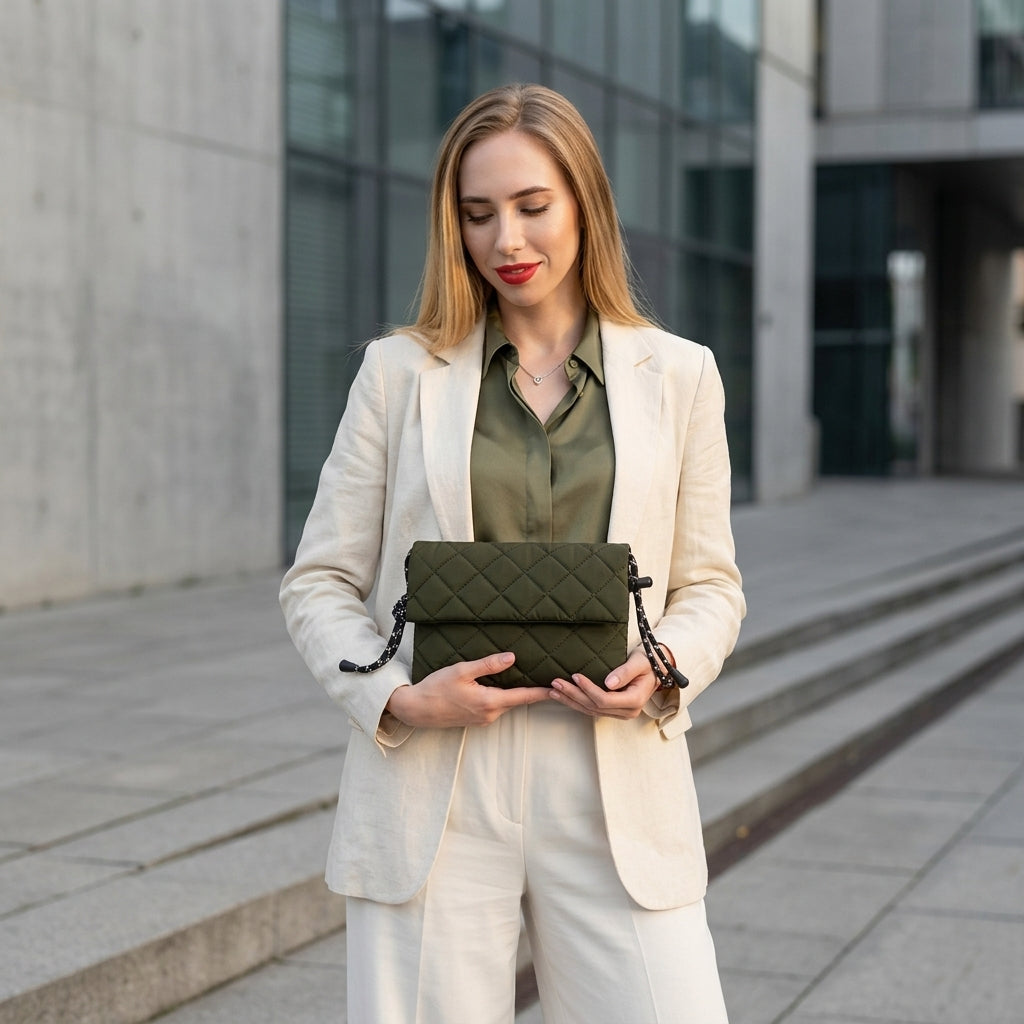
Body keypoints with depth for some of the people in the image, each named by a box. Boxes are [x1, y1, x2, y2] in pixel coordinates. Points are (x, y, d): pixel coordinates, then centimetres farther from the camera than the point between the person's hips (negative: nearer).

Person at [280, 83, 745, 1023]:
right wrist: (400, 697, -11)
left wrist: (665, 671, -9)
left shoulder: (677, 376, 9)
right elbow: (319, 584, 7)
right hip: (431, 795, 0)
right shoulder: (400, 373, 7)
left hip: (615, 792, 1)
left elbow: (710, 584, 12)